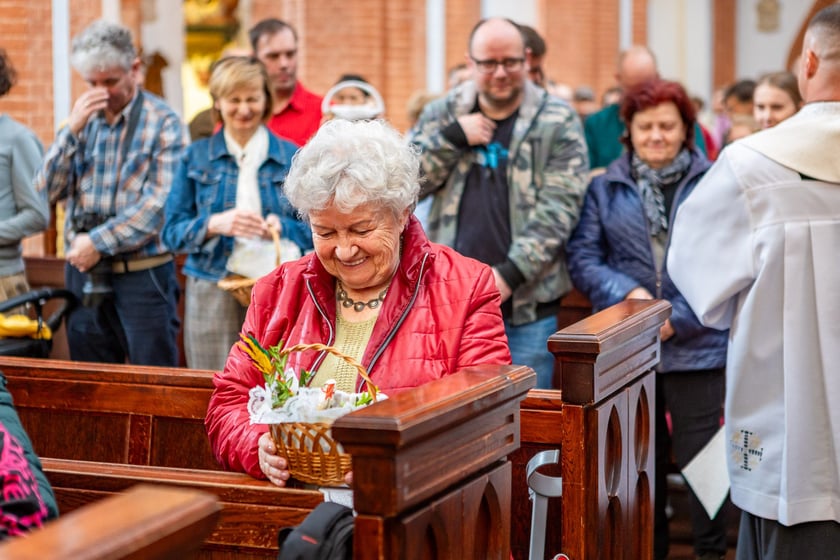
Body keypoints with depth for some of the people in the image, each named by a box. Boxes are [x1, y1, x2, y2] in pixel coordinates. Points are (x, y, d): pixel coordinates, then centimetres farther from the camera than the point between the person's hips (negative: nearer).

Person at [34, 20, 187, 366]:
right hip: (83, 271, 5)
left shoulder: (163, 123, -6)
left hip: (142, 271, -5)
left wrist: (98, 241, -13)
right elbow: (47, 191, 4)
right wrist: (72, 131, -8)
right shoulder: (82, 120, 10)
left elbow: (160, 203, -13)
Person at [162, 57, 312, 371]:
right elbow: (172, 232, 4)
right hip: (212, 295, 0)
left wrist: (282, 227, -14)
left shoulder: (292, 158, 8)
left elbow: (315, 232, 6)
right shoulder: (196, 157, 9)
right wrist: (214, 224, -14)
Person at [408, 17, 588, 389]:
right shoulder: (441, 115, 9)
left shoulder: (557, 122, -1)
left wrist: (511, 274, -16)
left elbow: (557, 210, -8)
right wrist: (453, 137, -10)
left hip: (526, 305, -2)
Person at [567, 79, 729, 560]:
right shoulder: (606, 189, 9)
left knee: (700, 459, 1)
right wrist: (627, 292, -16)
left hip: (698, 347, -2)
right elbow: (583, 255, 1)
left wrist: (680, 318, -13)